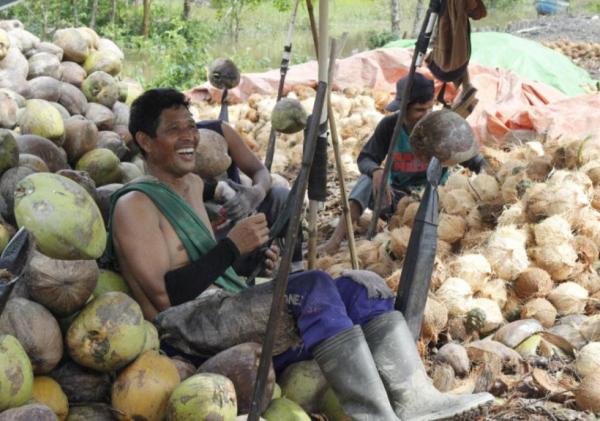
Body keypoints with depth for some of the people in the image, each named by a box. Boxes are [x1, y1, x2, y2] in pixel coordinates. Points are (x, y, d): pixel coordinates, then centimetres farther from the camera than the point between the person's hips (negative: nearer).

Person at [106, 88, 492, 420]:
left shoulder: (192, 185, 23)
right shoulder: (135, 205, -6)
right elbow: (166, 295, -15)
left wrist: (253, 258, 9)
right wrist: (232, 247, -15)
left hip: (235, 315, 9)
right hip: (192, 328, -9)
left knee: (363, 285, -4)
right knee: (314, 287, -30)